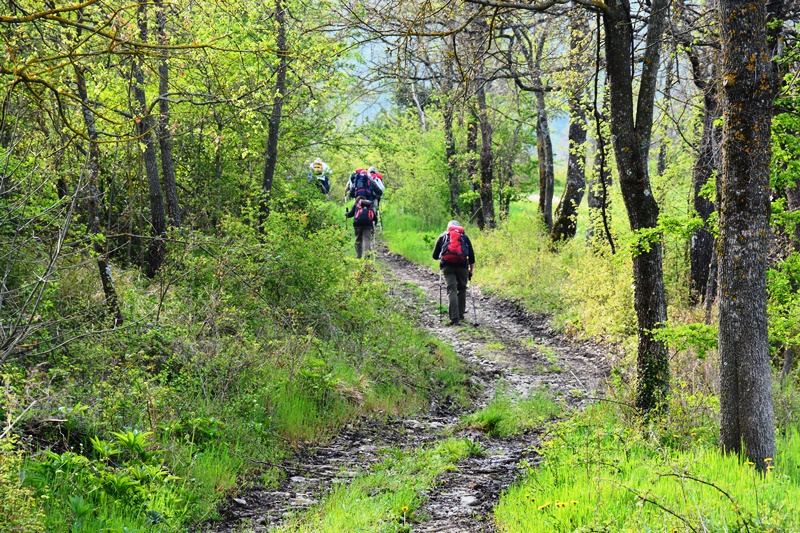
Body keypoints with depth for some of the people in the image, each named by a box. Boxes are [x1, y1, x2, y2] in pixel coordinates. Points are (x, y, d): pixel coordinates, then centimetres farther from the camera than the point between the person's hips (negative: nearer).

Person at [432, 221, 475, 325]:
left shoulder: (442, 236, 19)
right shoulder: (465, 237, 19)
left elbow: (435, 256, 17)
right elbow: (472, 256, 14)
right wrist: (471, 270, 22)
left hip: (447, 266, 0)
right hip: (462, 266, 1)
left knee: (451, 290, -4)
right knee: (462, 289, 18)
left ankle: (454, 317, -16)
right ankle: (460, 314, 20)